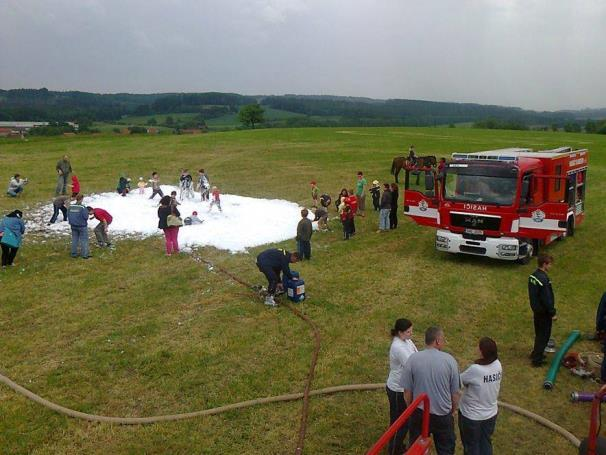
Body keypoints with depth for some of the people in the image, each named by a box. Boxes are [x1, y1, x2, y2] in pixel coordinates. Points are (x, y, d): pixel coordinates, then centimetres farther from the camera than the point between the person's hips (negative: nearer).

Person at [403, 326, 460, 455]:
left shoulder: (413, 359, -15)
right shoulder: (449, 360, -15)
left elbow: (407, 391, -7)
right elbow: (455, 392, -6)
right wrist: (454, 410, 12)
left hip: (419, 413, 1)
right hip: (443, 415, 0)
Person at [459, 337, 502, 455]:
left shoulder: (475, 370, -32)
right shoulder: (498, 365, -13)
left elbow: (460, 380, -15)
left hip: (472, 416, -5)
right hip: (490, 413, 5)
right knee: (486, 443, 24)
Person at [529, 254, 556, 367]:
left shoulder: (533, 275, 2)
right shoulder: (544, 279, -27)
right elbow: (547, 298, -24)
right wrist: (552, 313, -14)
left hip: (536, 310, 9)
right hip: (544, 312, -9)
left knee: (539, 333, 22)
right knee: (544, 335, 4)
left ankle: (536, 353, 36)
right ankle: (537, 359, 11)